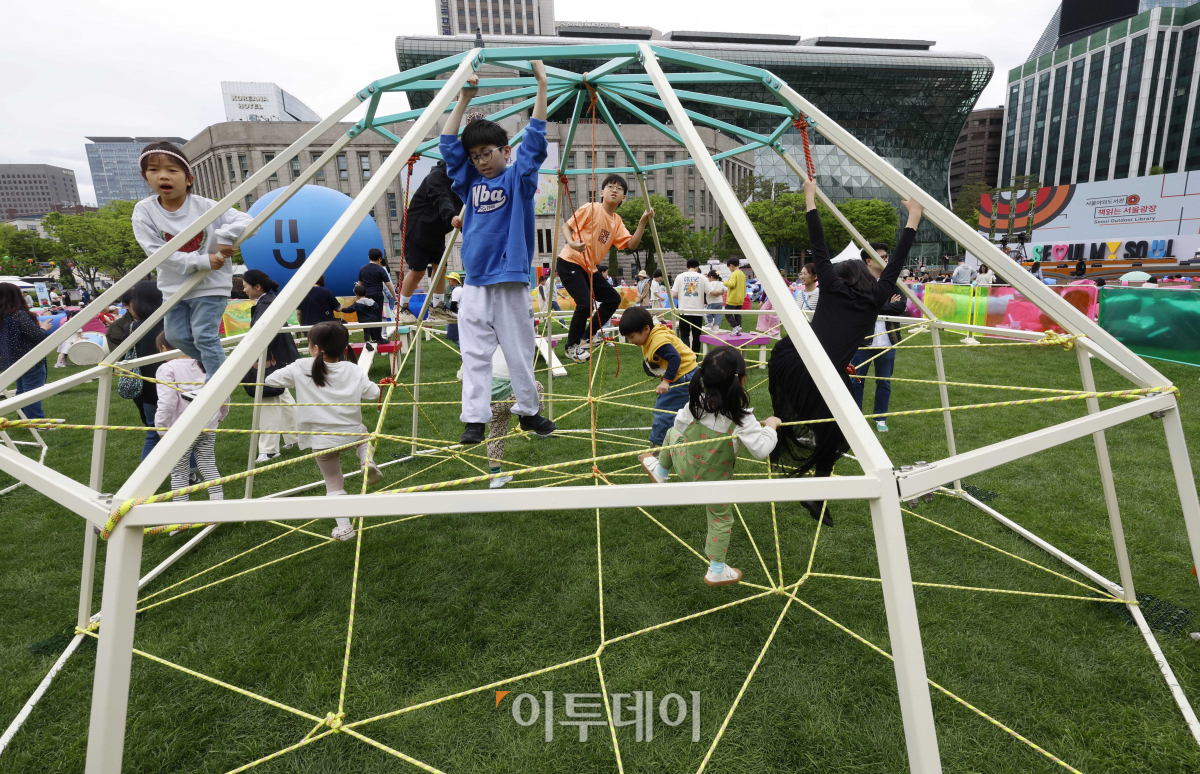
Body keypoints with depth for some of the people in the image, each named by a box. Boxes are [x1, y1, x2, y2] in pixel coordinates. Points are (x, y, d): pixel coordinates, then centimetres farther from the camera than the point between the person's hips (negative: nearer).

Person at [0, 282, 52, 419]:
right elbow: (38, 336, -20)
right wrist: (43, 327, -1)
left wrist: (37, 324, 8)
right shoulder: (20, 314, -20)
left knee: (22, 391, 19)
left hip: (14, 360, 9)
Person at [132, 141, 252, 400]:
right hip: (174, 286, 4)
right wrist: (201, 261, -24)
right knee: (176, 335, 11)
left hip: (210, 284, -4)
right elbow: (156, 252, -16)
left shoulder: (204, 206, -11)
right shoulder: (144, 211, -7)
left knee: (204, 335, -8)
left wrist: (224, 237, -28)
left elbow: (244, 220, -12)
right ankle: (218, 366, 32)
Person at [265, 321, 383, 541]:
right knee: (362, 433, 37)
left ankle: (344, 528, 9)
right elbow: (373, 393, 3)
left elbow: (270, 380, 4)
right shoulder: (353, 370, -3)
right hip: (351, 432, 2)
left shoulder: (301, 369, -6)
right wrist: (375, 385, 24)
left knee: (334, 484, 12)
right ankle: (367, 462, 9)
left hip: (322, 438, -1)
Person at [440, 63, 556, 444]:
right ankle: (475, 419, 8)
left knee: (519, 350, 6)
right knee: (475, 354, 2)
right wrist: (463, 100, 10)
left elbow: (535, 138, -4)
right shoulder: (470, 180, 12)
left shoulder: (518, 178, 3)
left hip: (510, 282, -3)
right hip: (475, 283, 3)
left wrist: (542, 85, -7)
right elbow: (447, 143, 14)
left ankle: (529, 411, 21)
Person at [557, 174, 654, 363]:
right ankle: (572, 346, 1)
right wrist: (571, 243, -28)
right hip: (570, 263, -8)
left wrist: (643, 223, -13)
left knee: (613, 298, 8)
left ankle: (589, 336, 22)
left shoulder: (617, 221, 8)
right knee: (585, 303, -20)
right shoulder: (591, 208, -11)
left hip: (590, 268, 8)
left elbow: (631, 245, -1)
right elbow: (566, 226, -9)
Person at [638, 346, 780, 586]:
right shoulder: (742, 418, -28)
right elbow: (761, 451, -25)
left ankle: (660, 471, 50)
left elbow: (679, 425, -1)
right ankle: (717, 571, 29)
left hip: (684, 463, 3)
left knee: (672, 434, 31)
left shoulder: (697, 403, -17)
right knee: (721, 519, 18)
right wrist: (770, 426, -8)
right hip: (715, 478, -2)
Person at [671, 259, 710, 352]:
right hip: (698, 310, 0)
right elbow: (709, 293, -2)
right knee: (696, 335, 11)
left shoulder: (680, 277, 0)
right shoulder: (702, 277, -1)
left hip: (684, 310, 0)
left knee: (684, 335, 5)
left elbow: (674, 294, -3)